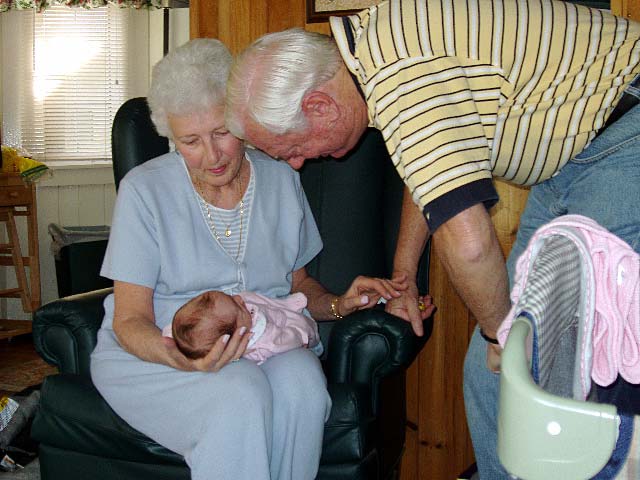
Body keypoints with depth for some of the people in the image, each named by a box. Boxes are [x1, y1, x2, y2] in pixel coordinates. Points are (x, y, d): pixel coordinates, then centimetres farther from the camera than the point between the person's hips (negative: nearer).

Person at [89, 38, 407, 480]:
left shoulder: (282, 180, 5)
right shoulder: (144, 189, -6)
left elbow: (298, 282, 17)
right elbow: (130, 318, -8)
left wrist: (339, 304, -6)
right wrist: (179, 357, -30)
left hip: (260, 344, 3)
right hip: (154, 350, -3)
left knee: (301, 386, -32)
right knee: (240, 397, -36)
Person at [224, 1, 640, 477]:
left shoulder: (402, 80, -30)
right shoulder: (371, 42, 2)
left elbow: (467, 242, -37)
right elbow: (430, 169, 19)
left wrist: (501, 332, -17)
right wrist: (403, 275, 24)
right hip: (567, 152, 9)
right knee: (492, 366, 7)